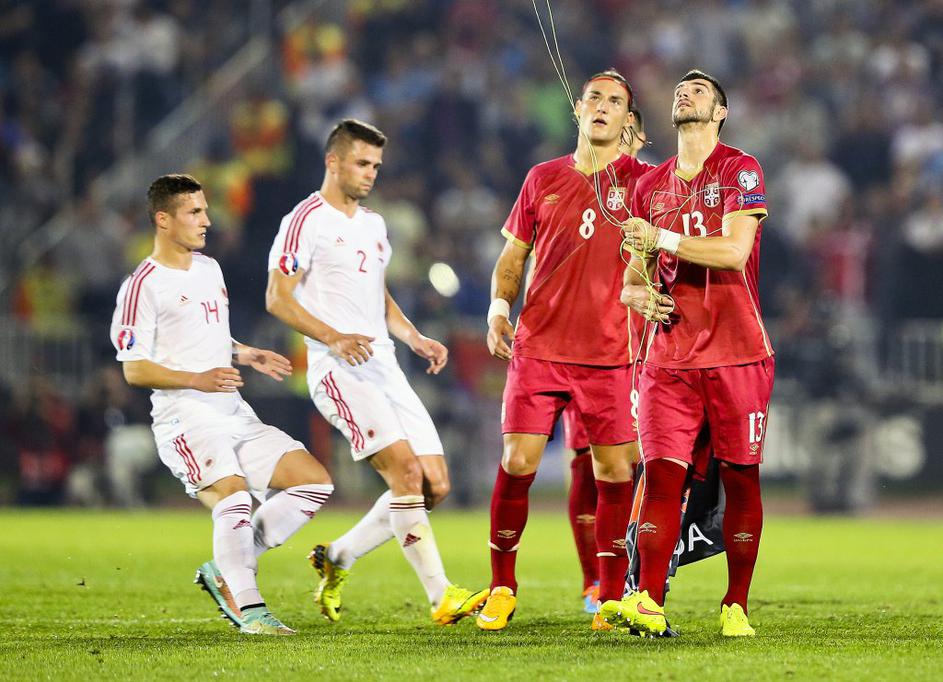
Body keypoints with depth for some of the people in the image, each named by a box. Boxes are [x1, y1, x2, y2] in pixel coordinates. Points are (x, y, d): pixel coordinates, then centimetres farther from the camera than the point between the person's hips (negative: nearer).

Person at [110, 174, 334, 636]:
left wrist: (247, 355, 12)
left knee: (315, 482, -1)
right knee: (235, 498, -29)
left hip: (234, 415, 8)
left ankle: (225, 571, 5)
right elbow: (134, 369, -9)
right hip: (185, 419, -8)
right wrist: (197, 380, -22)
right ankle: (248, 610, -13)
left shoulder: (209, 269, 18)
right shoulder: (143, 285, -7)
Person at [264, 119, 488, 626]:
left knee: (435, 484, 0)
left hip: (384, 367, 8)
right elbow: (277, 298, -9)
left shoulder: (373, 225, 21)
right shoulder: (307, 221, -4)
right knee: (405, 467, -22)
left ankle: (336, 560, 16)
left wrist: (416, 339, 13)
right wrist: (333, 338, -21)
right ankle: (441, 598, -23)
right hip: (339, 371, -8)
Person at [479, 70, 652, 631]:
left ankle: (611, 596, 10)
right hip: (538, 347, 1)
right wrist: (499, 306, 1)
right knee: (517, 464, -5)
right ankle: (503, 588, 8)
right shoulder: (543, 179, 11)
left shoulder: (641, 180, 4)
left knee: (614, 473, -1)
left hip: (611, 353, -1)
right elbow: (512, 257, 18)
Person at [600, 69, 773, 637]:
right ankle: (649, 604, -12)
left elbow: (734, 251, -13)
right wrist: (640, 294, 0)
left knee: (740, 478, -1)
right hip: (671, 356, 4)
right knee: (662, 474, -7)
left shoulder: (740, 170, 0)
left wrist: (664, 238, -13)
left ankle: (737, 606, 5)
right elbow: (636, 273, 22)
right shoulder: (651, 185, 17)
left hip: (737, 353, -4)